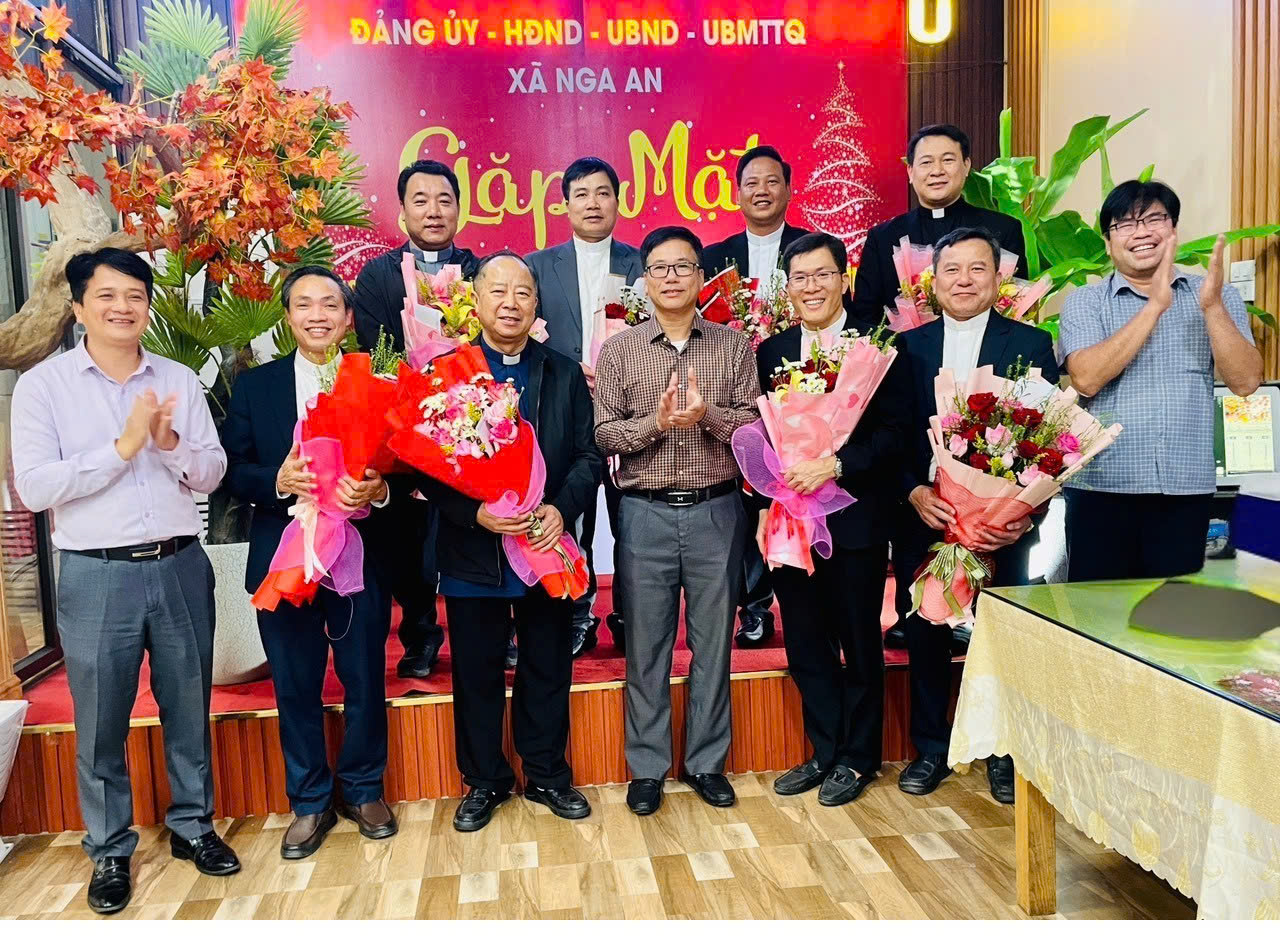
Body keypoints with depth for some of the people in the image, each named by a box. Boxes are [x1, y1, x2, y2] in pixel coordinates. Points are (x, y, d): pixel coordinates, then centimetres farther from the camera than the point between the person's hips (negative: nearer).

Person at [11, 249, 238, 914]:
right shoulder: (43, 384, -2)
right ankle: (109, 850, 27)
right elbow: (34, 489, -11)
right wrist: (122, 447, -16)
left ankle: (192, 824, 32)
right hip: (96, 576, -2)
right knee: (100, 723, 9)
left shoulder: (179, 381, 6)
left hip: (180, 566, 2)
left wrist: (171, 442, -15)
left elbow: (211, 473, 4)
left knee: (188, 708, 13)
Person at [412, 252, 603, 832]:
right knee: (477, 676, 11)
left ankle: (546, 775, 32)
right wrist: (475, 514, -20)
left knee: (548, 672, 14)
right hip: (472, 553, -1)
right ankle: (483, 781, 30)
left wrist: (562, 508, -14)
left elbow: (590, 454, 2)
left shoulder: (565, 374, 7)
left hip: (547, 547, 2)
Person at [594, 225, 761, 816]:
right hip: (647, 514, 0)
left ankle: (706, 761, 25)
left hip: (717, 511, 1)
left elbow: (757, 427, 0)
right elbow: (604, 435, -1)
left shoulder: (733, 345, 6)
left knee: (712, 642, 10)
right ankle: (647, 767, 22)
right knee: (646, 645, 7)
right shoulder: (619, 350, 4)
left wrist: (708, 414, -17)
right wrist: (659, 421, -16)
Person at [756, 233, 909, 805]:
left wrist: (835, 465, -21)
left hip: (855, 518, -4)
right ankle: (825, 751, 27)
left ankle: (856, 758, 25)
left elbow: (892, 433, -9)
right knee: (805, 646, 11)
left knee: (859, 644, 9)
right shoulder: (771, 352, 9)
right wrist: (765, 507, -1)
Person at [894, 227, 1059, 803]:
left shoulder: (1032, 344, 1)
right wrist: (915, 493, -14)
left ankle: (1004, 753, 27)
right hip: (922, 518, 1)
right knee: (924, 636, 10)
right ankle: (930, 749, 27)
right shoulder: (908, 346, 5)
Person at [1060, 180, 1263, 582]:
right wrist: (1154, 306, -15)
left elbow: (1245, 381, -3)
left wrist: (1211, 306, -15)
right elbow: (1086, 379, -13)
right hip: (1102, 487, -1)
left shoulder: (1218, 297, 8)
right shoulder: (1084, 301, 4)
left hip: (1186, 489, 2)